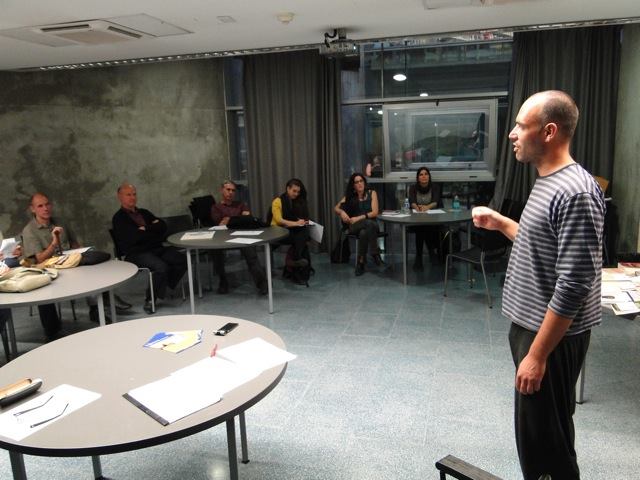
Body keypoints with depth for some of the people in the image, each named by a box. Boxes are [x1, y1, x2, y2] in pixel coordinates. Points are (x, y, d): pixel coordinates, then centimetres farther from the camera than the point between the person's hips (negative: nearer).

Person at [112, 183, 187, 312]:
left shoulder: (144, 212, 23)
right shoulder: (118, 218, 4)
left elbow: (163, 226, 11)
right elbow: (133, 237, -11)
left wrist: (145, 229, -5)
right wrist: (153, 229, 0)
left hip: (156, 248, 6)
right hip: (136, 253, -6)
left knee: (182, 260, -17)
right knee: (161, 267, -32)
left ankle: (167, 286, 1)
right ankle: (150, 300, -11)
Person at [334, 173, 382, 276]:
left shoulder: (372, 193, 6)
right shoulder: (350, 196, 12)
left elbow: (375, 212, -4)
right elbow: (336, 208, 5)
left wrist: (359, 218, -15)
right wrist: (342, 212, -19)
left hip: (371, 224, 0)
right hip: (354, 226, 0)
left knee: (363, 233, -39)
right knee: (368, 223, -37)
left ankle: (361, 262, -30)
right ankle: (375, 253, -29)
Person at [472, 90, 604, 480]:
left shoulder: (575, 193, -22)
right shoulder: (548, 182, 9)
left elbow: (574, 284, -25)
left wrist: (537, 354, -23)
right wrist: (500, 223, 15)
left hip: (552, 336, -10)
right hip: (531, 325, 10)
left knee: (544, 440, 4)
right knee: (538, 431, 22)